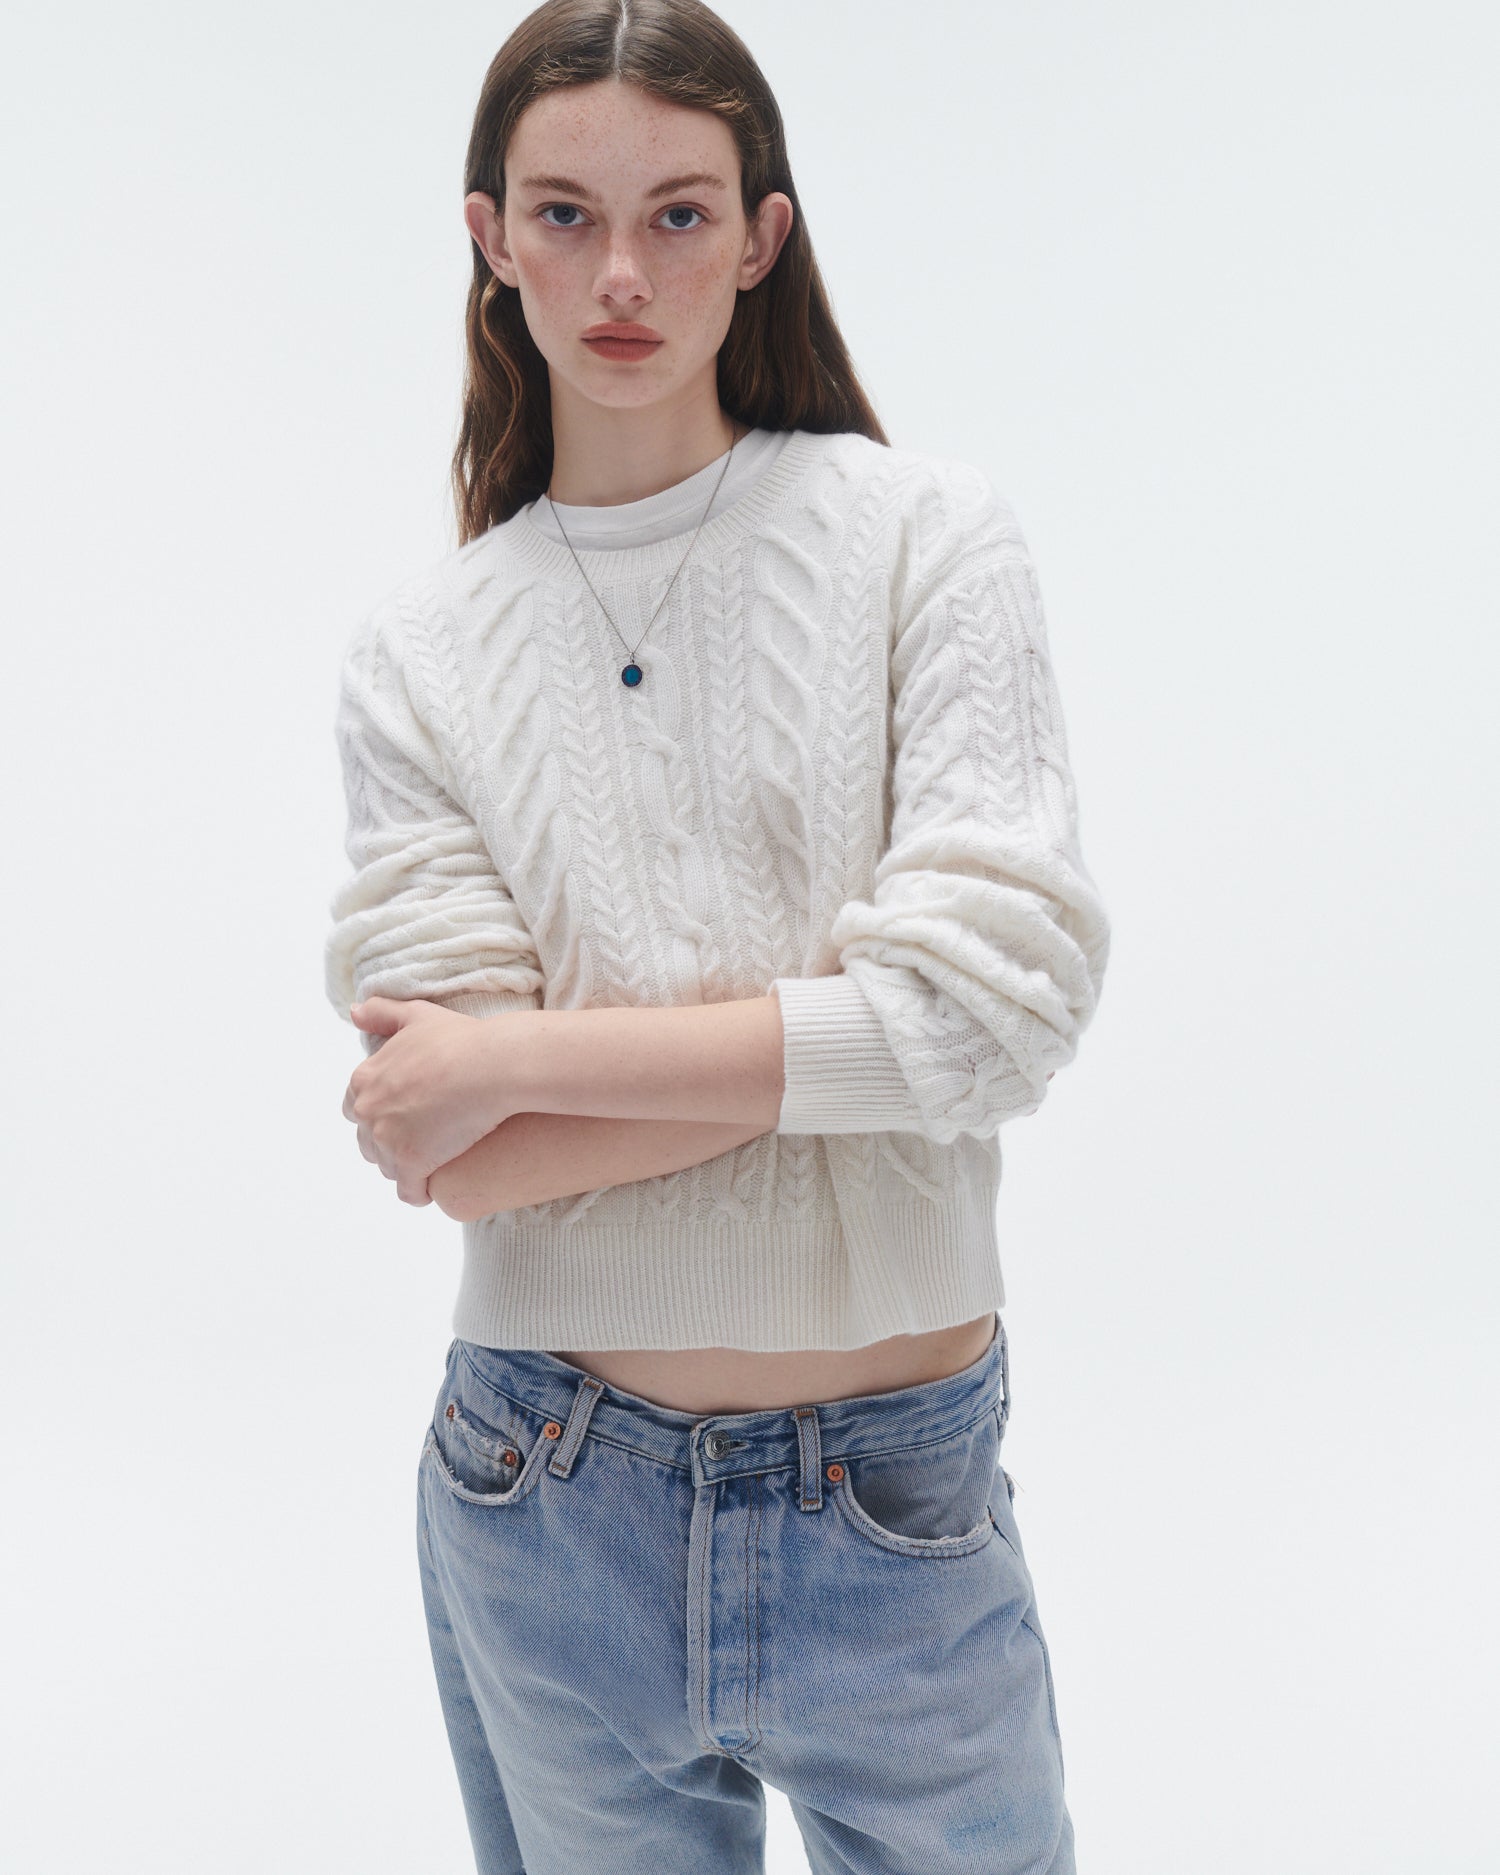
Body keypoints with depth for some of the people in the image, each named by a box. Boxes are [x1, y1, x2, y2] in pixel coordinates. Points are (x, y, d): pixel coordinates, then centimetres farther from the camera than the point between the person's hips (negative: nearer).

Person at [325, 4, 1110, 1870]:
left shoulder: (923, 537, -6)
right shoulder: (417, 651, -1)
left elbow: (1004, 999, -17)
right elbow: (456, 1159, -10)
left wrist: (522, 1054, -15)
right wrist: (838, 1037, -18)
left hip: (897, 1504, -1)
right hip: (549, 1503, 2)